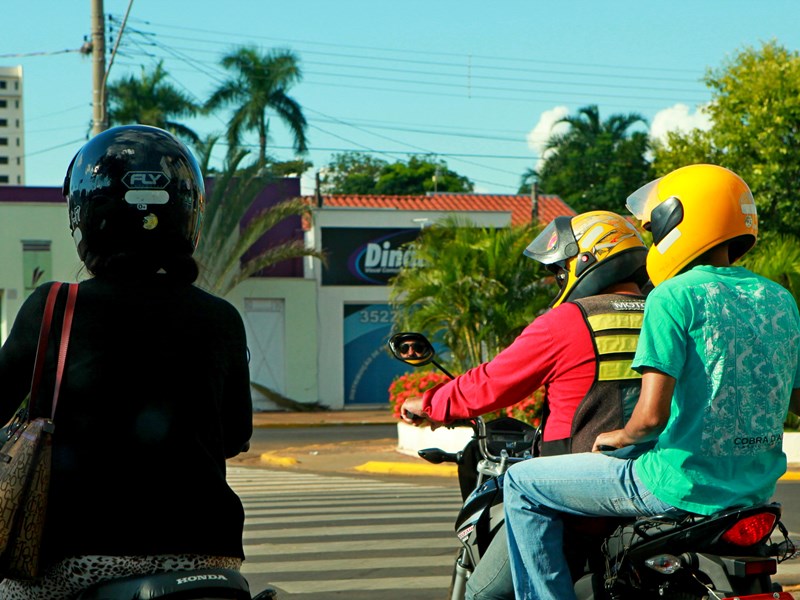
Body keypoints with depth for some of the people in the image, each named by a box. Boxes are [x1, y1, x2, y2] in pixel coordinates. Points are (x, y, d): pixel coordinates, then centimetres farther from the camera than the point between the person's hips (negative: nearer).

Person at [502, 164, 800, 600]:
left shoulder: (674, 296, -13)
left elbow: (651, 414, -21)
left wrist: (619, 436, -1)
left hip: (685, 488, -7)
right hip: (757, 490, 7)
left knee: (523, 484, 7)